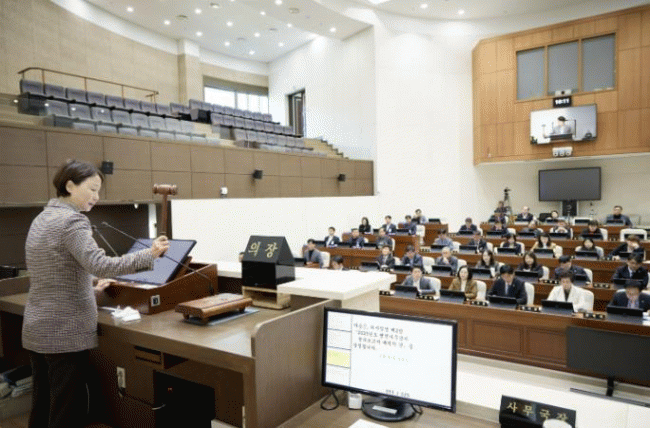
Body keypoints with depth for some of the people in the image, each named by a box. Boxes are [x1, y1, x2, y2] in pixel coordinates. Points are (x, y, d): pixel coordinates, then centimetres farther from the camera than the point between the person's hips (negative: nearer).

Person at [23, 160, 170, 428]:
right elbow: (99, 264, -31)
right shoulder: (71, 220, -17)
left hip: (37, 329, 9)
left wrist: (91, 291, 18)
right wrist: (149, 255, -31)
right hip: (66, 332, -9)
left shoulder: (42, 219, 12)